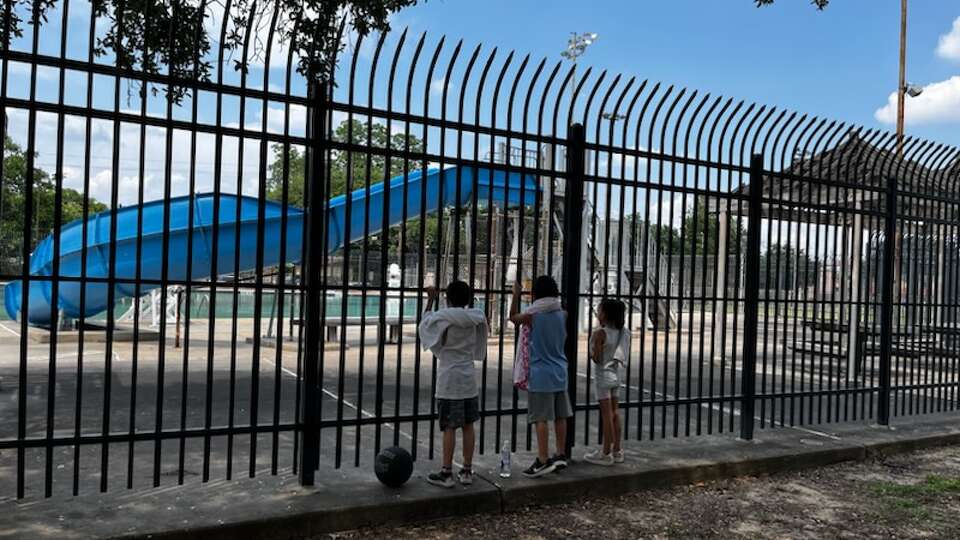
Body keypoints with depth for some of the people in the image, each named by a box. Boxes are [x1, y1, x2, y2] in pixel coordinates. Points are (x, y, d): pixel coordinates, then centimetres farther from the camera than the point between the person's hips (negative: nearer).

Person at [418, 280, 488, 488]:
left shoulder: (443, 318, -12)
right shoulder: (473, 318, 1)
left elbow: (424, 323, 5)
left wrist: (431, 299, 11)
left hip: (449, 380, -5)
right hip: (469, 377, 5)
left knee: (449, 427, -1)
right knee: (468, 425, 10)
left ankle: (446, 473, 5)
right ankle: (467, 471, 16)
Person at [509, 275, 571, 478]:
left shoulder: (532, 314, -12)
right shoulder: (562, 314, 1)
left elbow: (513, 317, 8)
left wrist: (516, 295, 19)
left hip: (540, 374, -5)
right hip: (559, 372, 6)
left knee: (541, 418, -3)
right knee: (560, 416, 12)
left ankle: (543, 460, -2)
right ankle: (561, 455, 21)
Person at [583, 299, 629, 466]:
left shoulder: (599, 333, -17)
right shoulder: (621, 333, 4)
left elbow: (597, 359, -18)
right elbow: (624, 357, 10)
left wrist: (591, 353, 1)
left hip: (603, 376, -7)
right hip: (615, 375, 7)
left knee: (606, 415, -2)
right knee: (615, 414, 12)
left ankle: (606, 453, 5)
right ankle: (616, 451, 19)